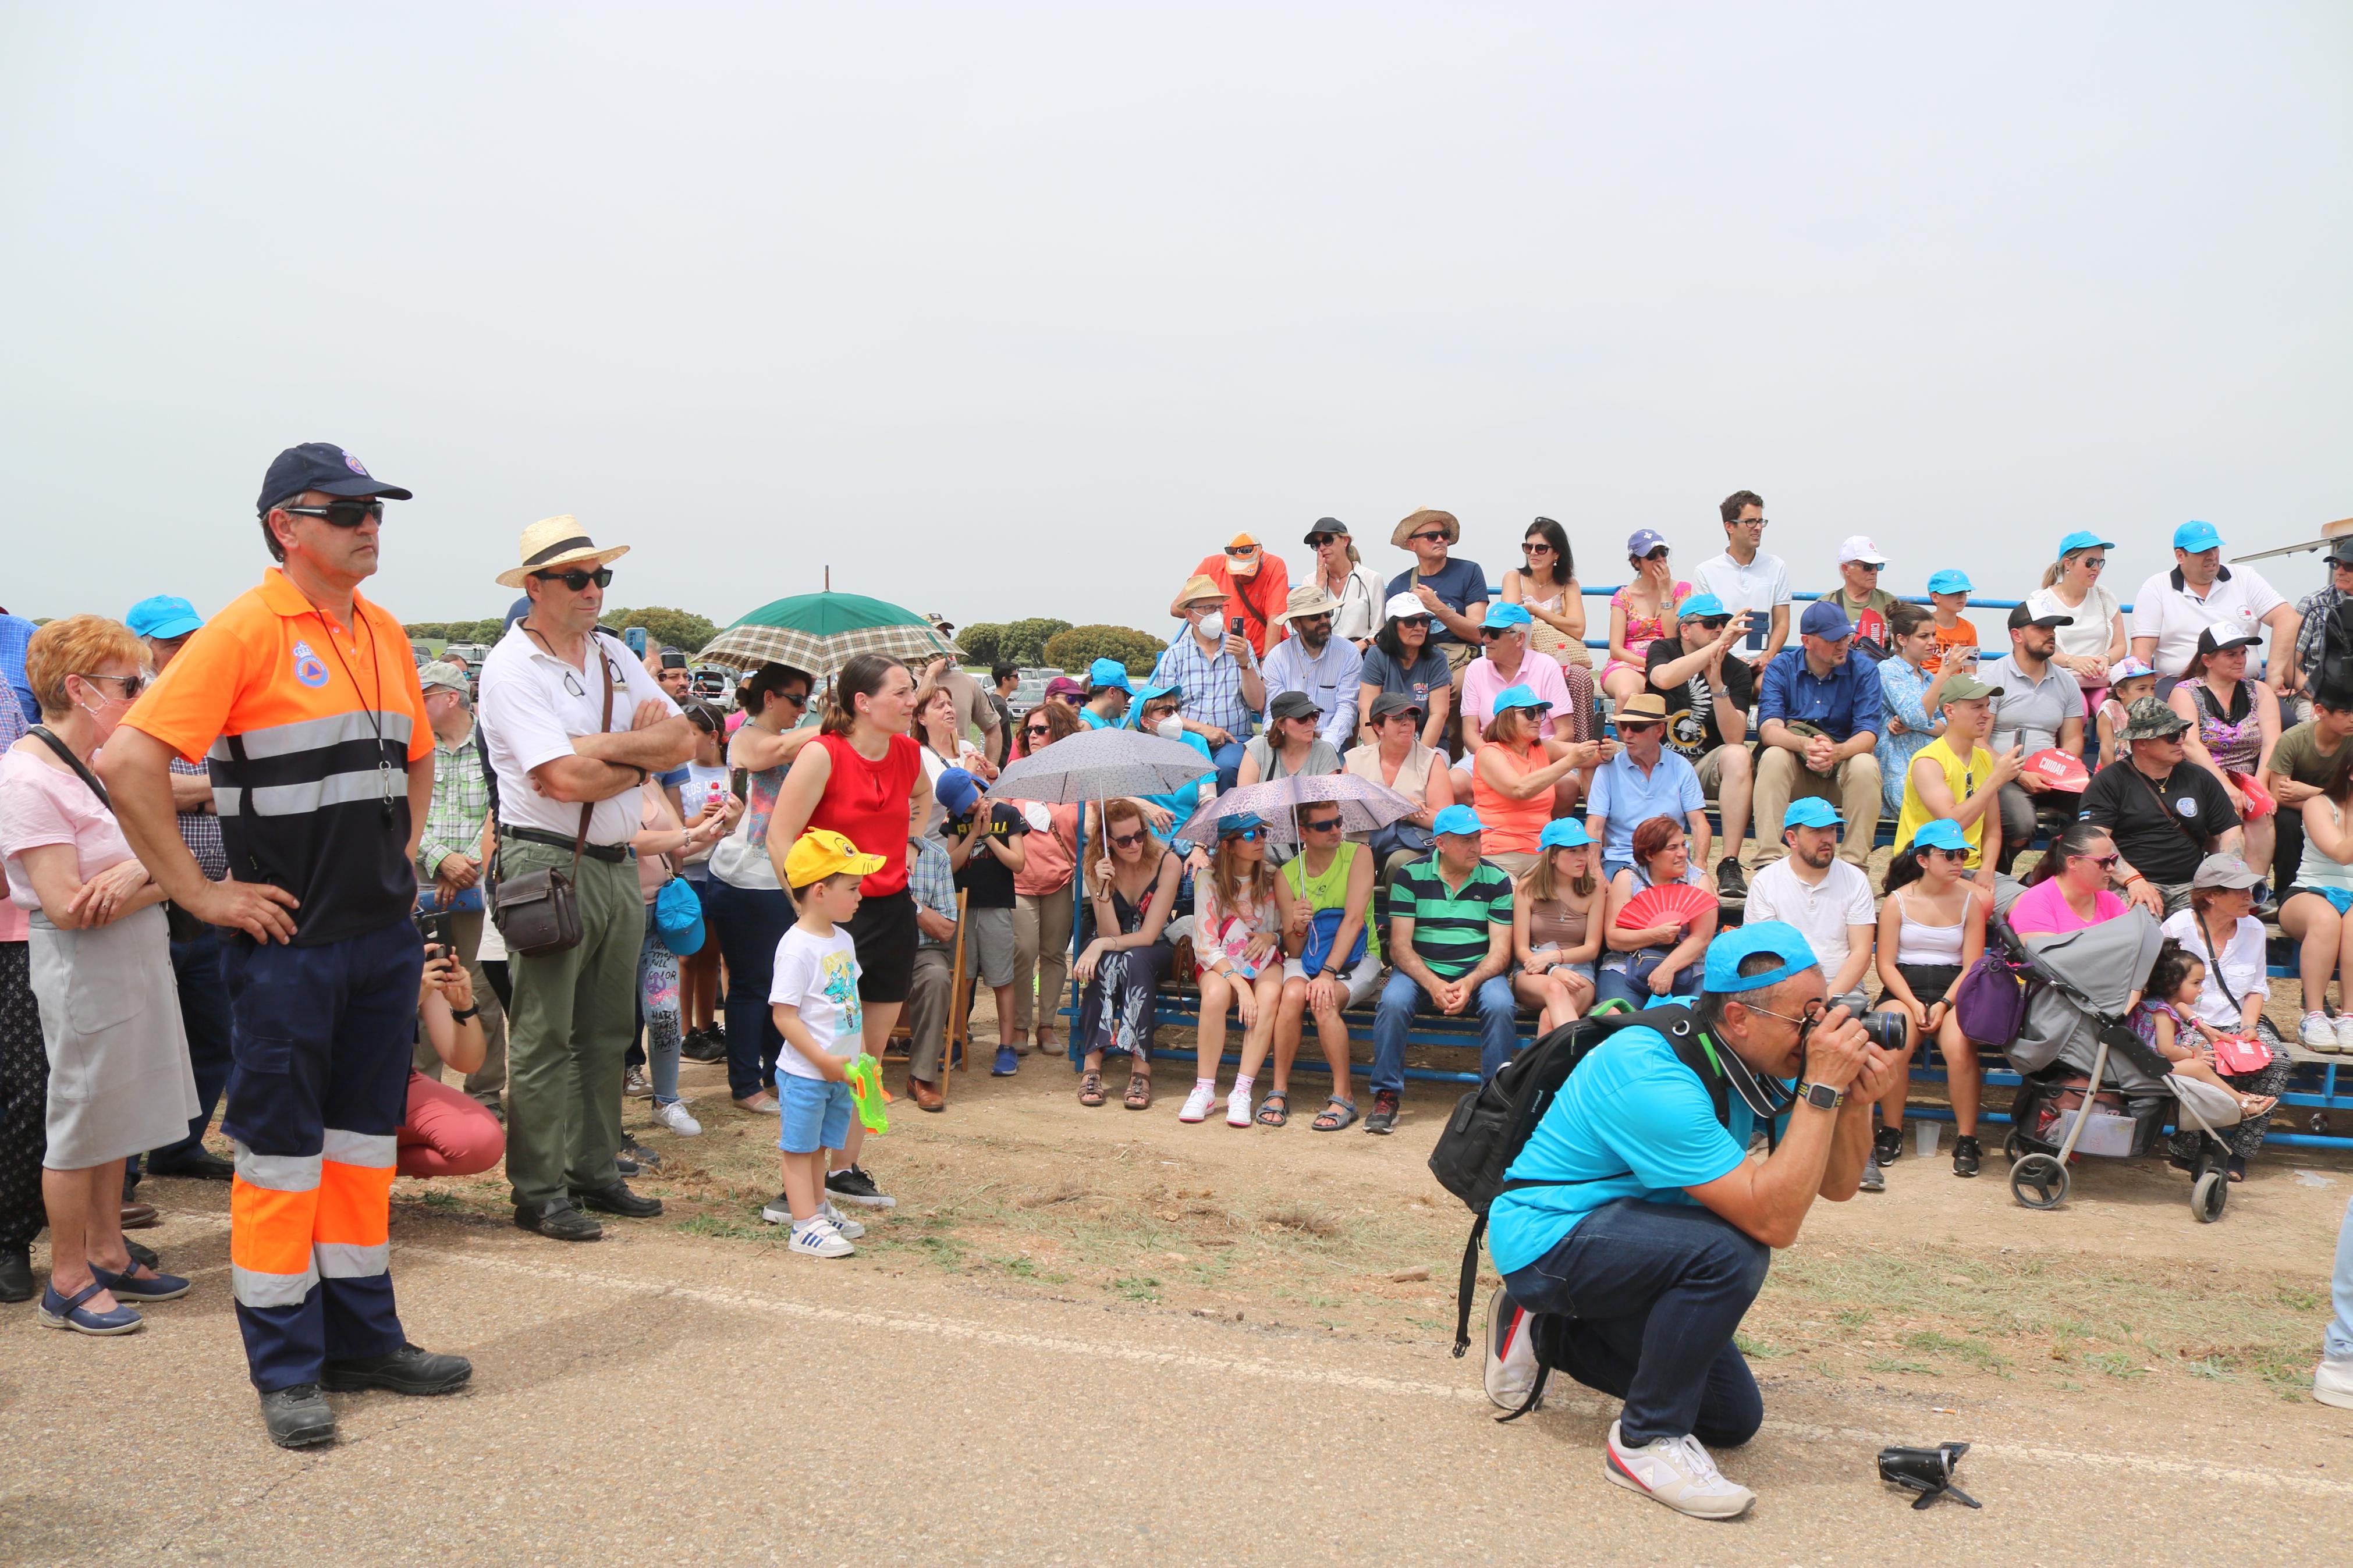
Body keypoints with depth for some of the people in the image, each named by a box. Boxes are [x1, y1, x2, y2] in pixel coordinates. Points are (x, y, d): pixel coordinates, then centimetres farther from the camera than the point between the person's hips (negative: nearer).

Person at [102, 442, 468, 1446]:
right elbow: (128, 762, -19)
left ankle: (364, 1340, 26)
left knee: (363, 1136, 14)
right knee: (280, 1151, 4)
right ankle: (286, 1370, 16)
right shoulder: (247, 631, -12)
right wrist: (199, 894, -16)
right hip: (289, 941, -7)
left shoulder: (384, 632, 10)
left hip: (385, 935, 7)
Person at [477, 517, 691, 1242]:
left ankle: (595, 1172, 23)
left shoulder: (614, 655, 13)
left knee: (608, 1032, 13)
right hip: (548, 865, -7)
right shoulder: (511, 667, -9)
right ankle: (539, 1193, 6)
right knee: (543, 1037, -2)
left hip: (617, 864, 7)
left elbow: (683, 740, 3)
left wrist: (601, 748, -11)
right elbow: (566, 781, -20)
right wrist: (643, 753, -7)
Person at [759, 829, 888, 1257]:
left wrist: (860, 1053, 13)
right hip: (805, 1072, -8)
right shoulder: (797, 947, -19)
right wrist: (824, 1060, -21)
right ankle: (805, 1224, 6)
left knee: (821, 1143, 19)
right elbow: (784, 1015, -21)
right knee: (799, 1146, 3)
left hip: (839, 1071, 8)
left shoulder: (843, 940, 8)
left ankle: (820, 1207, 30)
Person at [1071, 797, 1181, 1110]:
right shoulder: (1098, 867, -10)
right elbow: (1110, 934, -17)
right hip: (1110, 953, 1)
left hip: (1154, 953, -1)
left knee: (1134, 960, -36)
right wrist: (1102, 889, -30)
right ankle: (1091, 1064, -37)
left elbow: (1148, 936, -20)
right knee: (1107, 962, -34)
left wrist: (1102, 945, -32)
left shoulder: (1167, 863, -17)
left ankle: (1141, 1067, -38)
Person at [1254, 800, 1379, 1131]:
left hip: (1356, 959, -2)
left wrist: (1328, 973, -27)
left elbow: (1354, 919, -17)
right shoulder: (1286, 875, -1)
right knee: (1294, 993, -31)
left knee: (1324, 1001, -32)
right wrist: (1298, 927, -26)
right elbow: (1293, 951, -2)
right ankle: (1279, 1091, -18)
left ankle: (1343, 1098, -18)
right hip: (1306, 958, 2)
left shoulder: (1358, 855, -6)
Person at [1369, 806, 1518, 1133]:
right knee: (1393, 1002, -31)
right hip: (1421, 970, 0)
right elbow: (1399, 946, -6)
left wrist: (1469, 984, -22)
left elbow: (1500, 951, -3)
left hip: (1478, 971, 1)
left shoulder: (1497, 880, 2)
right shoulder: (1411, 876, 0)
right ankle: (1386, 1095, -17)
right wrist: (1433, 984, -23)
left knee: (1500, 1005, -31)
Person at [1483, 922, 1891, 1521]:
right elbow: (1774, 1220, -35)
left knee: (1733, 1419, 10)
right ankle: (1645, 1441, -11)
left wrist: (1855, 1103, -21)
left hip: (1616, 1234, 9)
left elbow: (1837, 1185, -2)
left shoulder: (1758, 1058, -6)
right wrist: (1823, 1089, -34)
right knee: (1729, 1251, -31)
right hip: (1545, 1238, -9)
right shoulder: (1652, 1078, -32)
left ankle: (1551, 1332, 24)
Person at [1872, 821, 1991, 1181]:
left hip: (1953, 992, 0)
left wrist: (1944, 1004, -13)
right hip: (1903, 989, 0)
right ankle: (1891, 1133, -13)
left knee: (1959, 1047, -33)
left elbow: (1972, 966, 3)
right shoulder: (1898, 901, 6)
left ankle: (1966, 1139, -19)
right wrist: (1913, 1004, -13)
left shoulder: (1970, 901, 7)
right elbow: (1886, 964, 2)